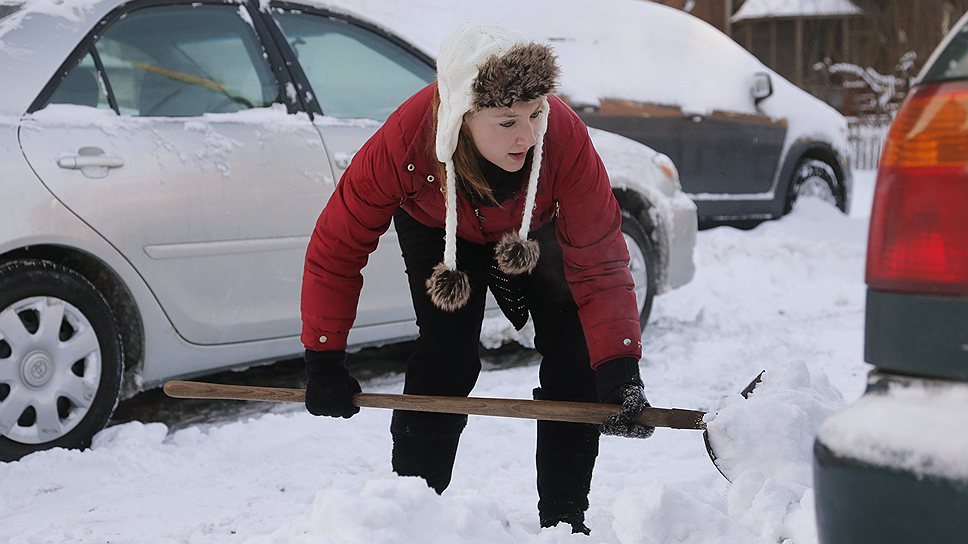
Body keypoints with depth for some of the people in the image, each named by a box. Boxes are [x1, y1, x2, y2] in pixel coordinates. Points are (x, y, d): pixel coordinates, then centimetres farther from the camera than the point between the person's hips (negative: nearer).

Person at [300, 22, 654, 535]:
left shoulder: (565, 137, -40)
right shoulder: (402, 144, -40)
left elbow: (598, 262, -34)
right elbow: (337, 247, -27)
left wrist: (619, 368, -44)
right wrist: (323, 360, -24)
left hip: (535, 228, 1)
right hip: (437, 227, -1)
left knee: (574, 356, -8)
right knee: (446, 361, -16)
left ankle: (563, 520, 6)